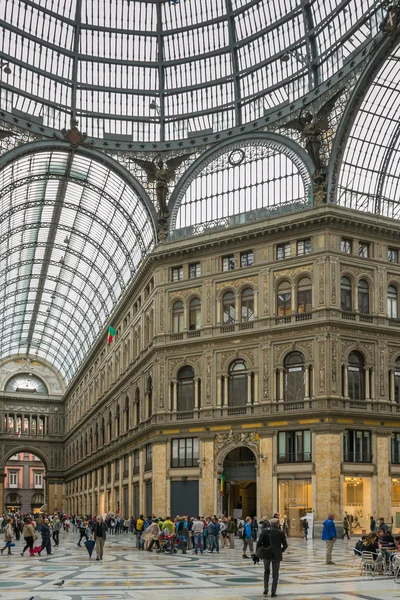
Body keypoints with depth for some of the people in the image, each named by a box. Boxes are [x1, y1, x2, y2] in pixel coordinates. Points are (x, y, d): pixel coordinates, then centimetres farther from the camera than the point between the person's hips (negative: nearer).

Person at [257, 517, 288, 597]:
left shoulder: (265, 530, -4)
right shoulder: (281, 532, -3)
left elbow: (259, 542, -8)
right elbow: (285, 545, -4)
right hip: (277, 555, -1)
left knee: (266, 571, 22)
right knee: (275, 574, 12)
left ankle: (265, 589, 11)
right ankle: (273, 592, 9)